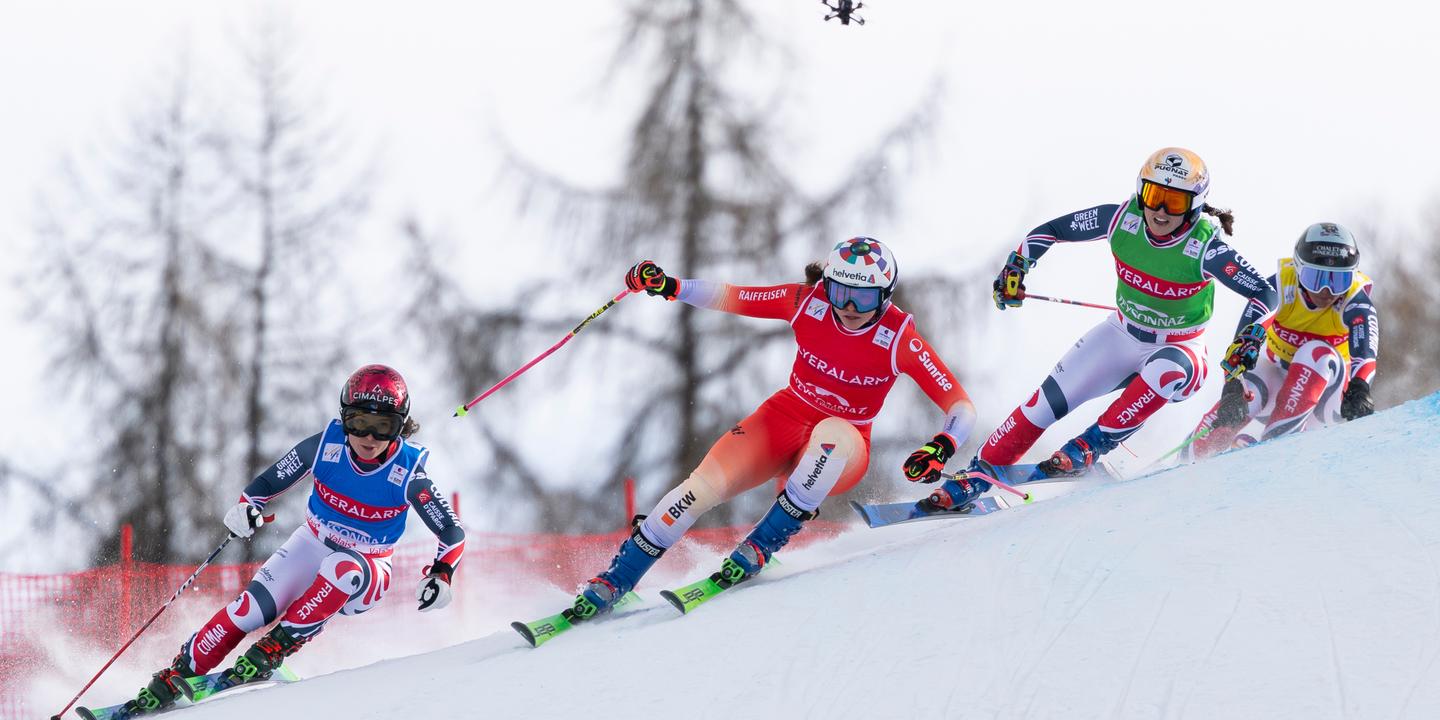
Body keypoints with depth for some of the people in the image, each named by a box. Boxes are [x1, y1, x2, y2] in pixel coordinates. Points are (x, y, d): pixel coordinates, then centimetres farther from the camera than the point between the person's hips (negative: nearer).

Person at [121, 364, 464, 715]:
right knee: (252, 608, -21)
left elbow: (452, 533, -14)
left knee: (343, 567, -38)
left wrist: (441, 575, -31)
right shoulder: (325, 445, -16)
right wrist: (245, 508, -26)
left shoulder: (408, 472, -21)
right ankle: (174, 678, -12)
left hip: (364, 577, -2)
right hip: (312, 548, 2)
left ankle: (276, 647, -28)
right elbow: (268, 482, -6)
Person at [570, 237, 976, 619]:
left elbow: (961, 407, -18)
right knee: (704, 486, -22)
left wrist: (942, 448, -39)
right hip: (784, 420, 2)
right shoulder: (807, 303, -12)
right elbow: (730, 298, -2)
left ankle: (763, 544, -28)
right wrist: (670, 287, -18)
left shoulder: (900, 339, -19)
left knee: (832, 432, -40)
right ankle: (613, 583, -11)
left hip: (840, 456, -2)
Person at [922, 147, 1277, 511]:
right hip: (1122, 334, 4)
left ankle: (1092, 445, -24)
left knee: (1167, 371, -39)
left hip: (1176, 349, -4)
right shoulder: (1122, 220, -18)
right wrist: (1017, 265, -13)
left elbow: (1265, 293, -26)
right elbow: (1051, 230, -4)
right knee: (1051, 399, -7)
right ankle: (979, 475, 7)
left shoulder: (1205, 247, -27)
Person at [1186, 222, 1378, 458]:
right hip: (1277, 375, 1)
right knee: (1246, 395, -31)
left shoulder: (1356, 300, -21)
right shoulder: (1281, 284, -21)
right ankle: (1196, 455, -10)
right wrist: (1234, 384, -51)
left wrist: (1359, 390, -60)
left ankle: (1279, 437, -34)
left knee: (1317, 353, -32)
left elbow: (1365, 350, -39)